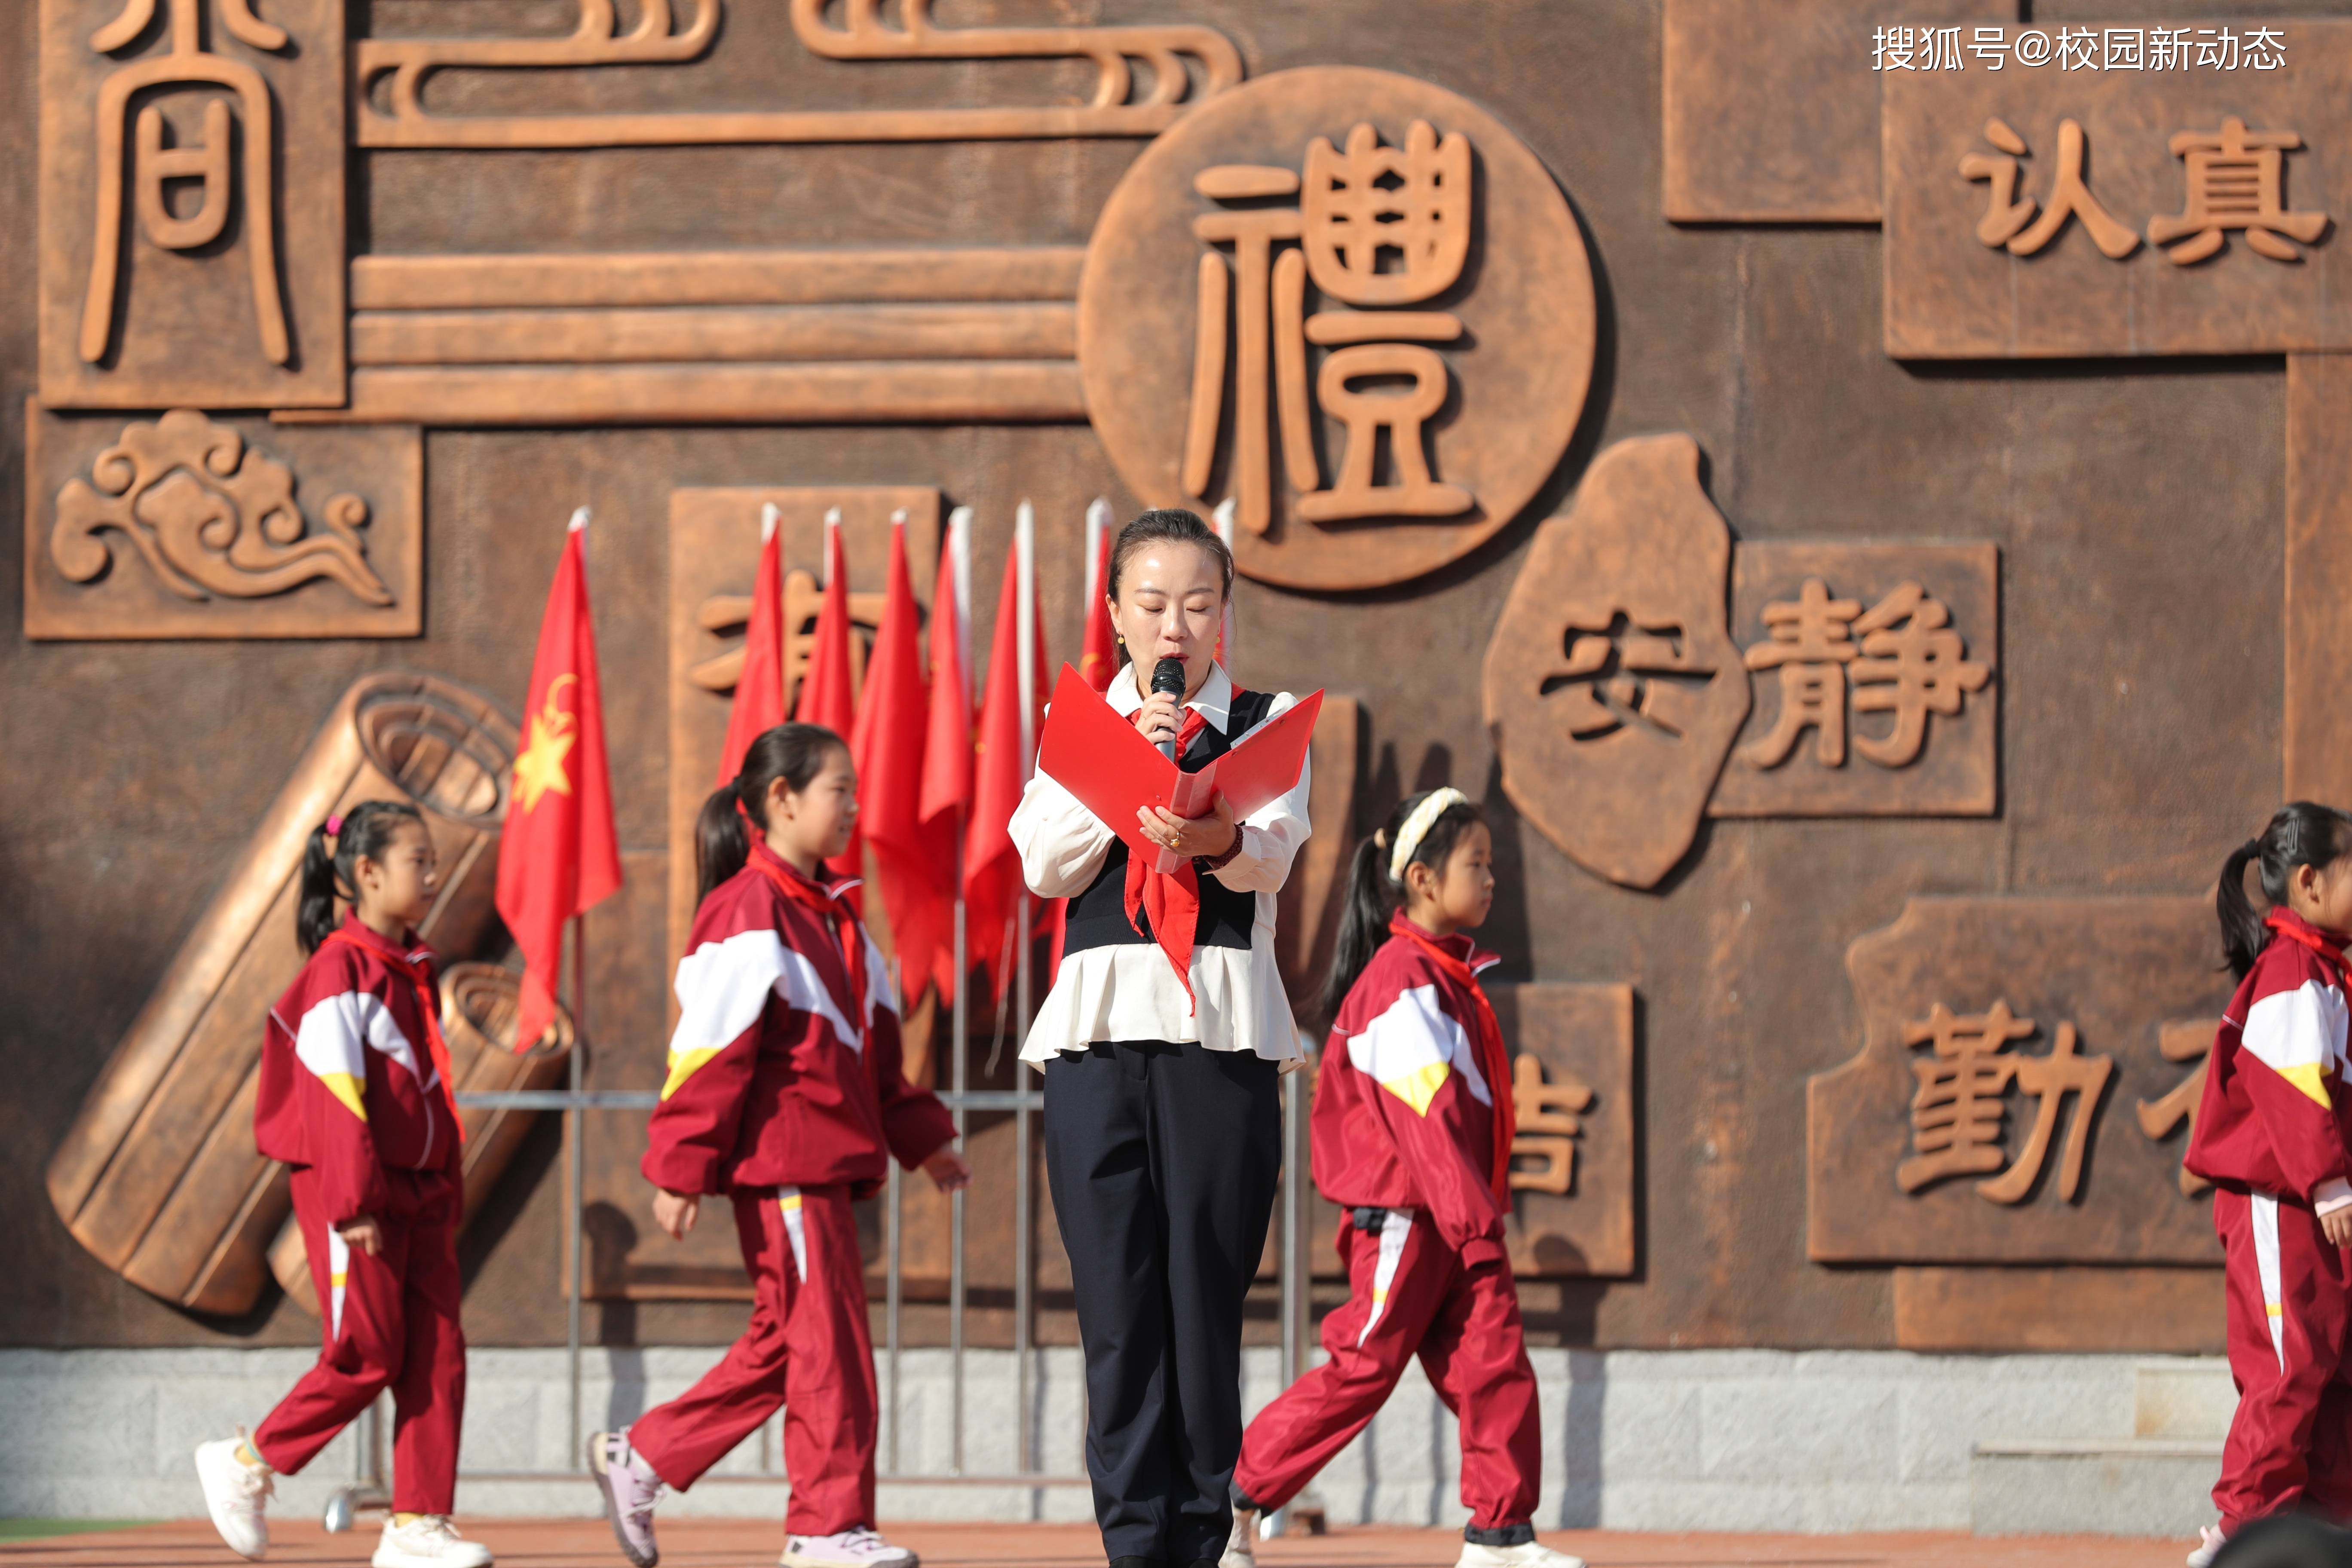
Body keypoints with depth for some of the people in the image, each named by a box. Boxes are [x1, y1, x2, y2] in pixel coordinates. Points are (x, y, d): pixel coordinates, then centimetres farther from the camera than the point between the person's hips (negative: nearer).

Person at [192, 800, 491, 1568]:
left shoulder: (415, 972, 15)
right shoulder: (341, 967, -12)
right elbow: (333, 1093, -17)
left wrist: (448, 1191, 19)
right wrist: (354, 1201, -21)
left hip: (419, 1192, 8)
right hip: (352, 1194, -8)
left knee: (438, 1354, 1)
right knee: (368, 1354, -7)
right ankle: (245, 1464, 10)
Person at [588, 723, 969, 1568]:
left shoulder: (832, 917, 17)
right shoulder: (749, 913, -12)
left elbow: (874, 1048, 24)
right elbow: (710, 1049, -15)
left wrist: (923, 1140, 21)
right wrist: (681, 1171, -16)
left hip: (828, 1163, 10)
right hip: (780, 1162, -10)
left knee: (784, 1340, 12)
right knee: (827, 1340, -6)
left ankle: (639, 1458, 19)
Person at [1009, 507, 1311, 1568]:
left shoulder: (1266, 725, 11)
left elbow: (1272, 852, -8)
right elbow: (1047, 867, 1)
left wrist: (1212, 835, -30)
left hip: (1223, 1033, -1)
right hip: (1099, 1027, 1)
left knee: (1206, 1309, -4)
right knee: (1117, 1312, -4)